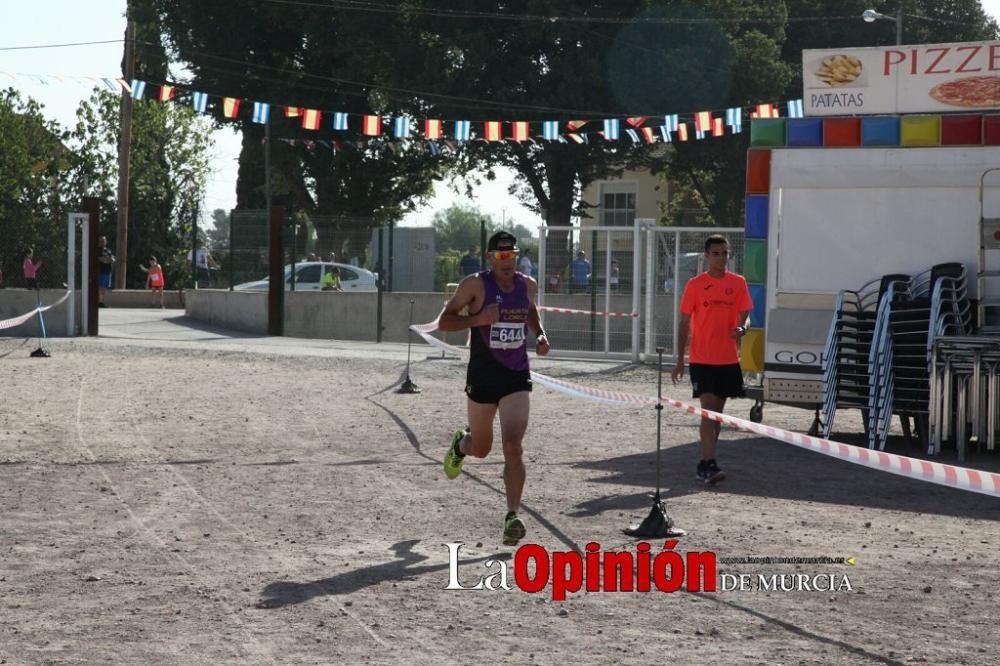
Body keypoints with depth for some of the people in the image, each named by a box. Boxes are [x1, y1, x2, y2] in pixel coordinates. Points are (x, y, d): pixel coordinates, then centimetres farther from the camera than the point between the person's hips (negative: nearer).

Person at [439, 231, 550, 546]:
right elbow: (443, 321, -7)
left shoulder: (528, 285, 4)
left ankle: (513, 516, -14)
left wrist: (540, 335, 7)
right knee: (481, 449, 15)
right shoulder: (475, 284, -9)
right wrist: (478, 319, -23)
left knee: (513, 447, -14)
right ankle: (461, 443, 53)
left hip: (517, 378, 2)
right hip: (482, 377, -2)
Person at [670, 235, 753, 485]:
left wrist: (741, 328, -15)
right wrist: (680, 360, -1)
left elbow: (744, 315, 10)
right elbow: (684, 323, 2)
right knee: (708, 411, -11)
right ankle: (709, 464, -15)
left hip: (728, 359, 3)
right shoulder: (695, 285, -1)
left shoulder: (738, 283, 5)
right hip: (702, 359, -3)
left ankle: (706, 463, 21)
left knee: (717, 411, 11)